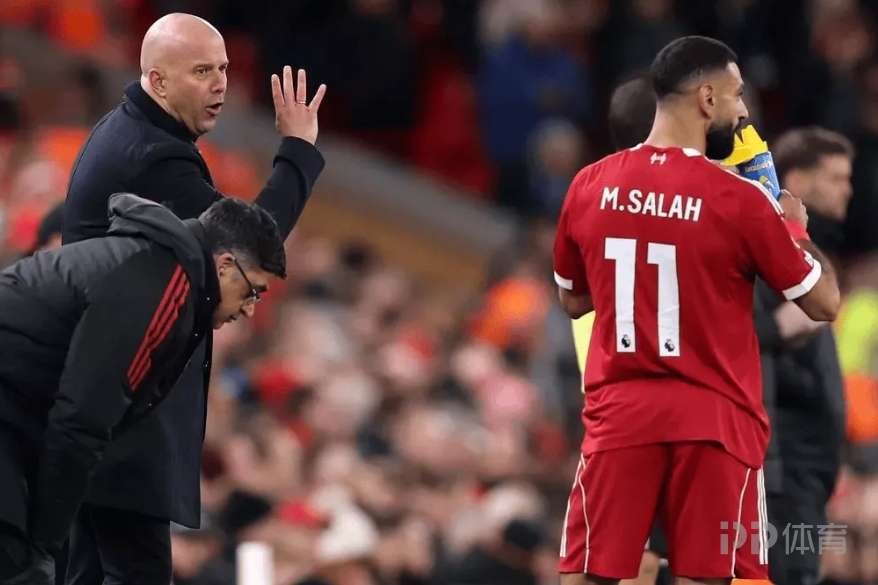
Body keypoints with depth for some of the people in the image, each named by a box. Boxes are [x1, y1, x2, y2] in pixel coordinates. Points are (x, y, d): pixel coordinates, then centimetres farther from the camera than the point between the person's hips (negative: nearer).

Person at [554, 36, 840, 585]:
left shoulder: (589, 186, 2)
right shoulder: (738, 199, -11)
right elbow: (824, 304, -2)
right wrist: (796, 227, 14)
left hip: (619, 412, 3)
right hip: (713, 416, -3)